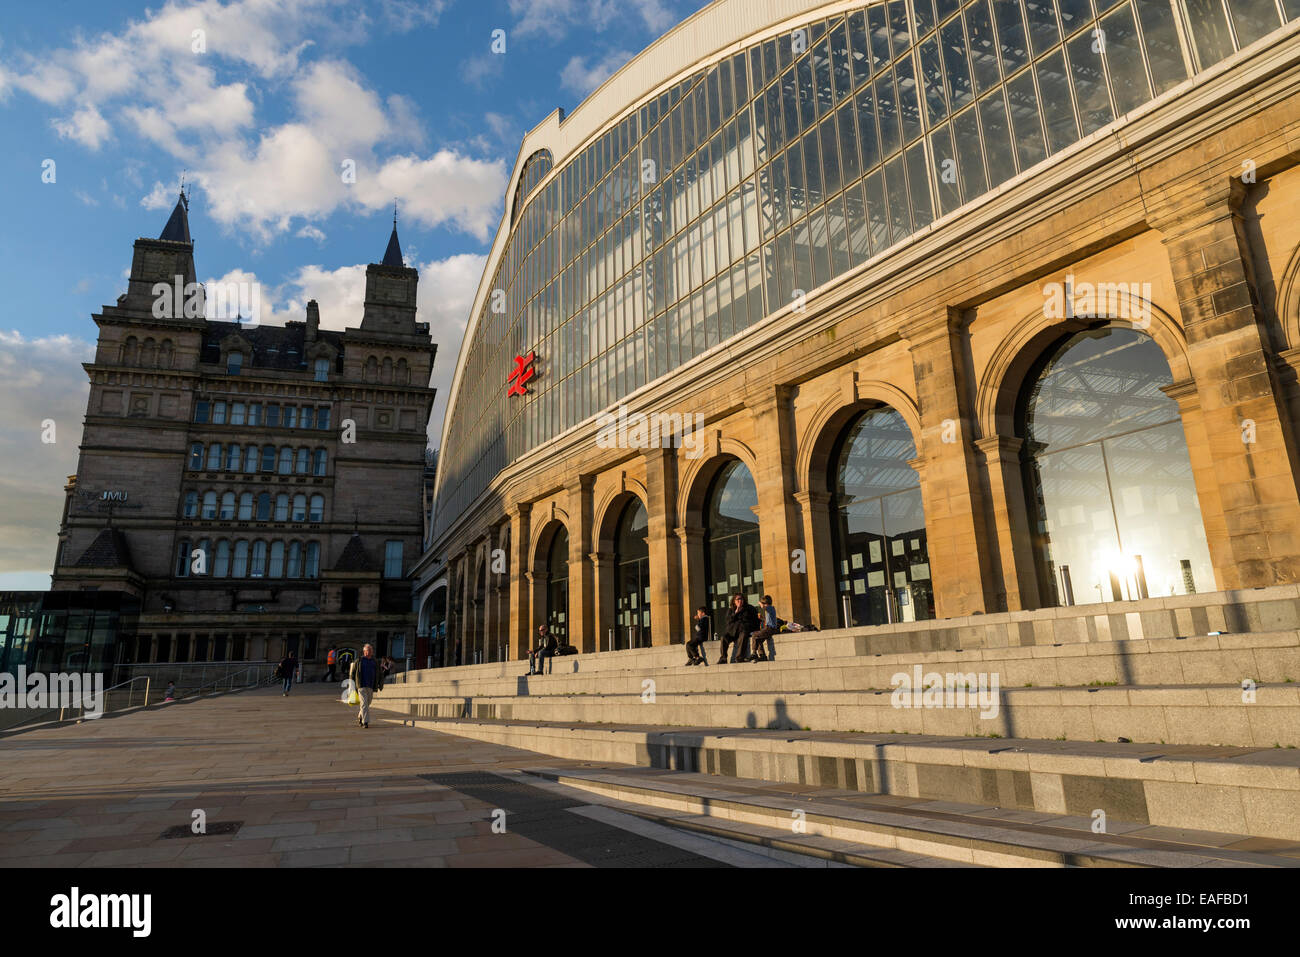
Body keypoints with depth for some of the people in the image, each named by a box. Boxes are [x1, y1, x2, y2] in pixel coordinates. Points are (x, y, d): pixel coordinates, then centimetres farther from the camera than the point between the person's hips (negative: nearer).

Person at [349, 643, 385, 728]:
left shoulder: (375, 662, 11)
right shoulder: (358, 661, 4)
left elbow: (380, 674, 16)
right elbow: (352, 674, 9)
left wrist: (380, 684, 4)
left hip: (371, 687, 4)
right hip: (361, 686, -3)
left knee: (367, 704, 12)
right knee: (364, 704, -14)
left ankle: (360, 715, 39)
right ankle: (365, 722, -15)